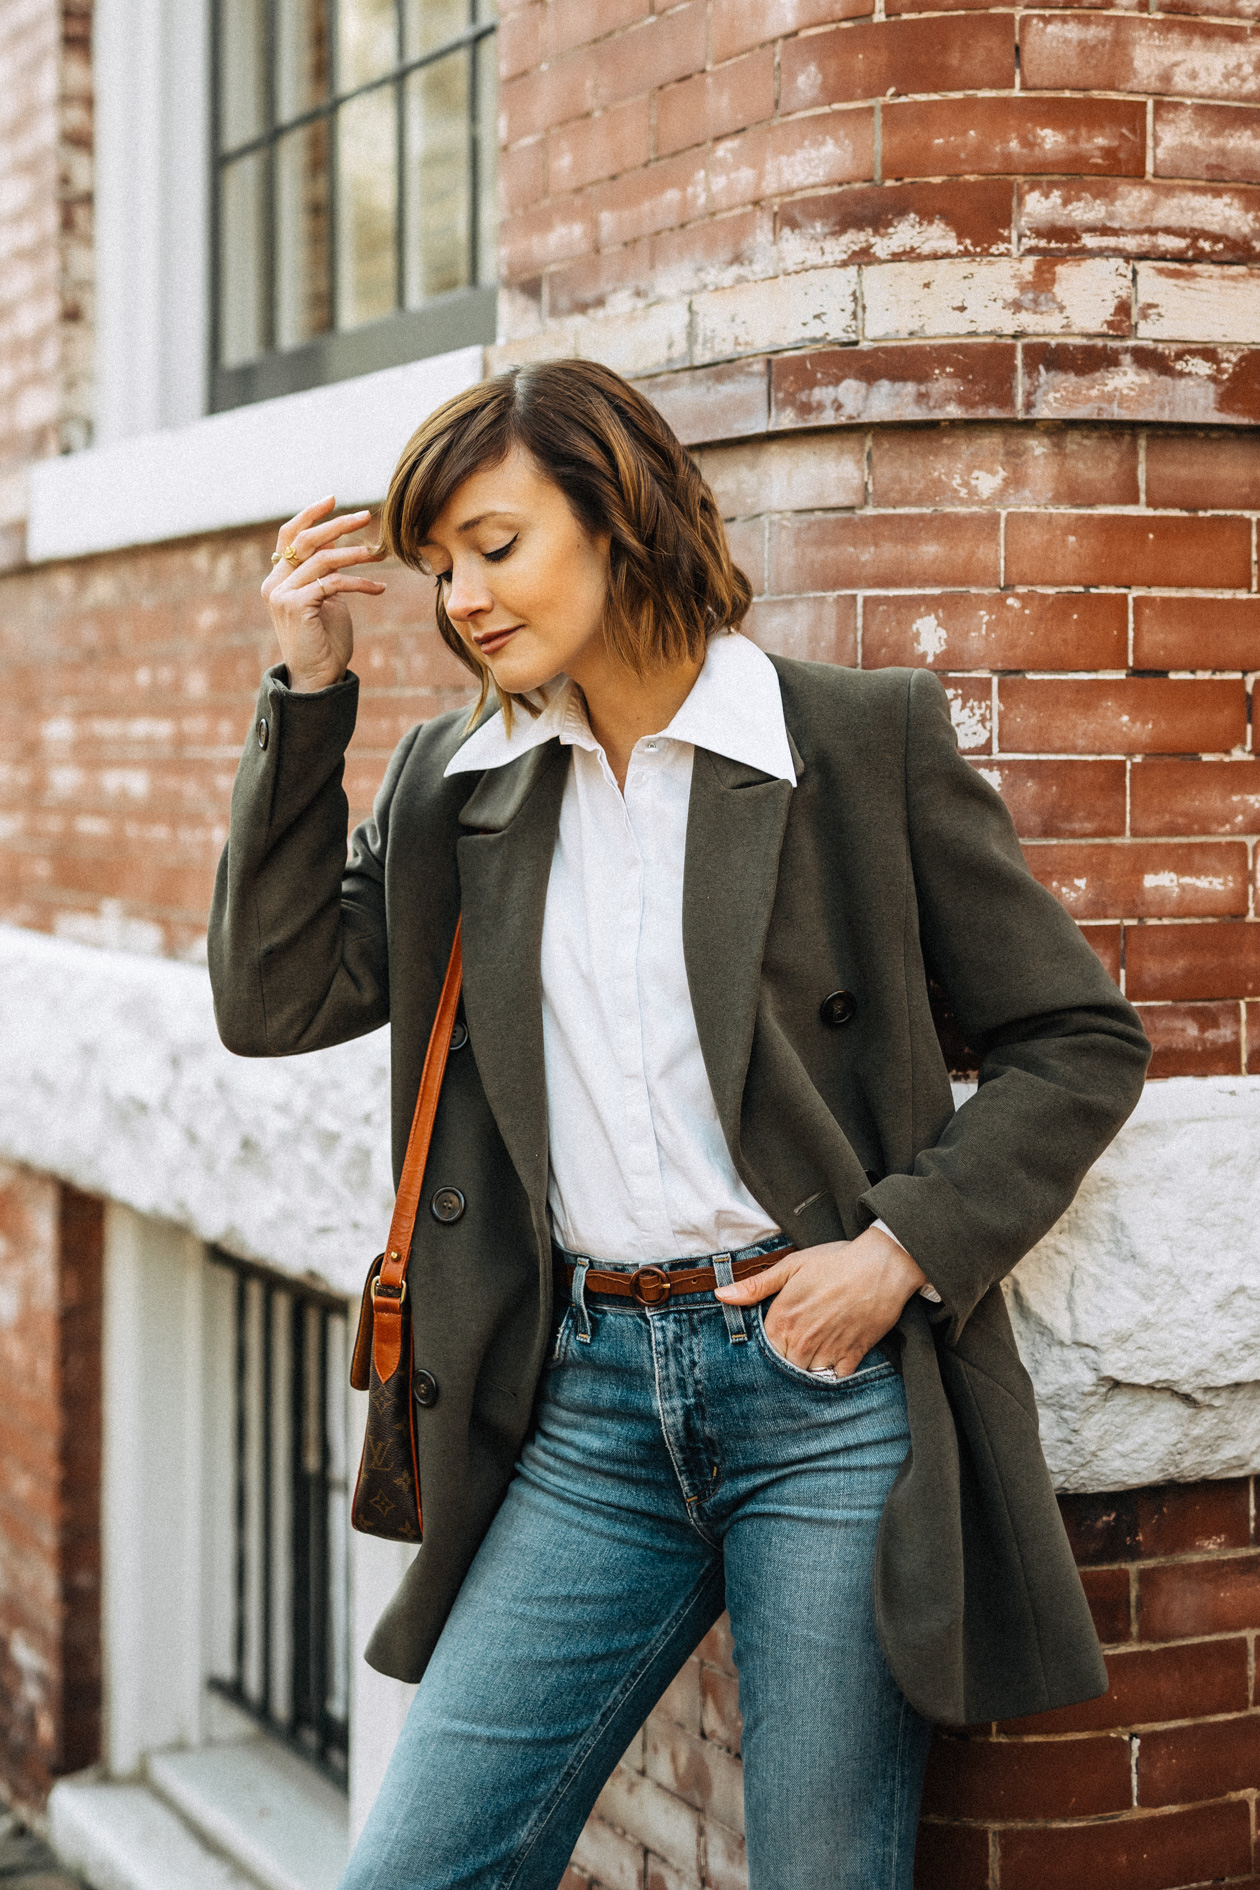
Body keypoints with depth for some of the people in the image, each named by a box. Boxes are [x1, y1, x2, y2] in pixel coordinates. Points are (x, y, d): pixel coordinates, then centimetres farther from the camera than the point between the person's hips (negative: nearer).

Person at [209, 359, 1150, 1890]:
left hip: (827, 1379, -3)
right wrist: (308, 693, 1)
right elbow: (273, 1001, 4)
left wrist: (906, 1247, -11)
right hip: (592, 1398, 4)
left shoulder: (866, 740, -1)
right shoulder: (451, 783, 11)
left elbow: (1081, 1043, 2)